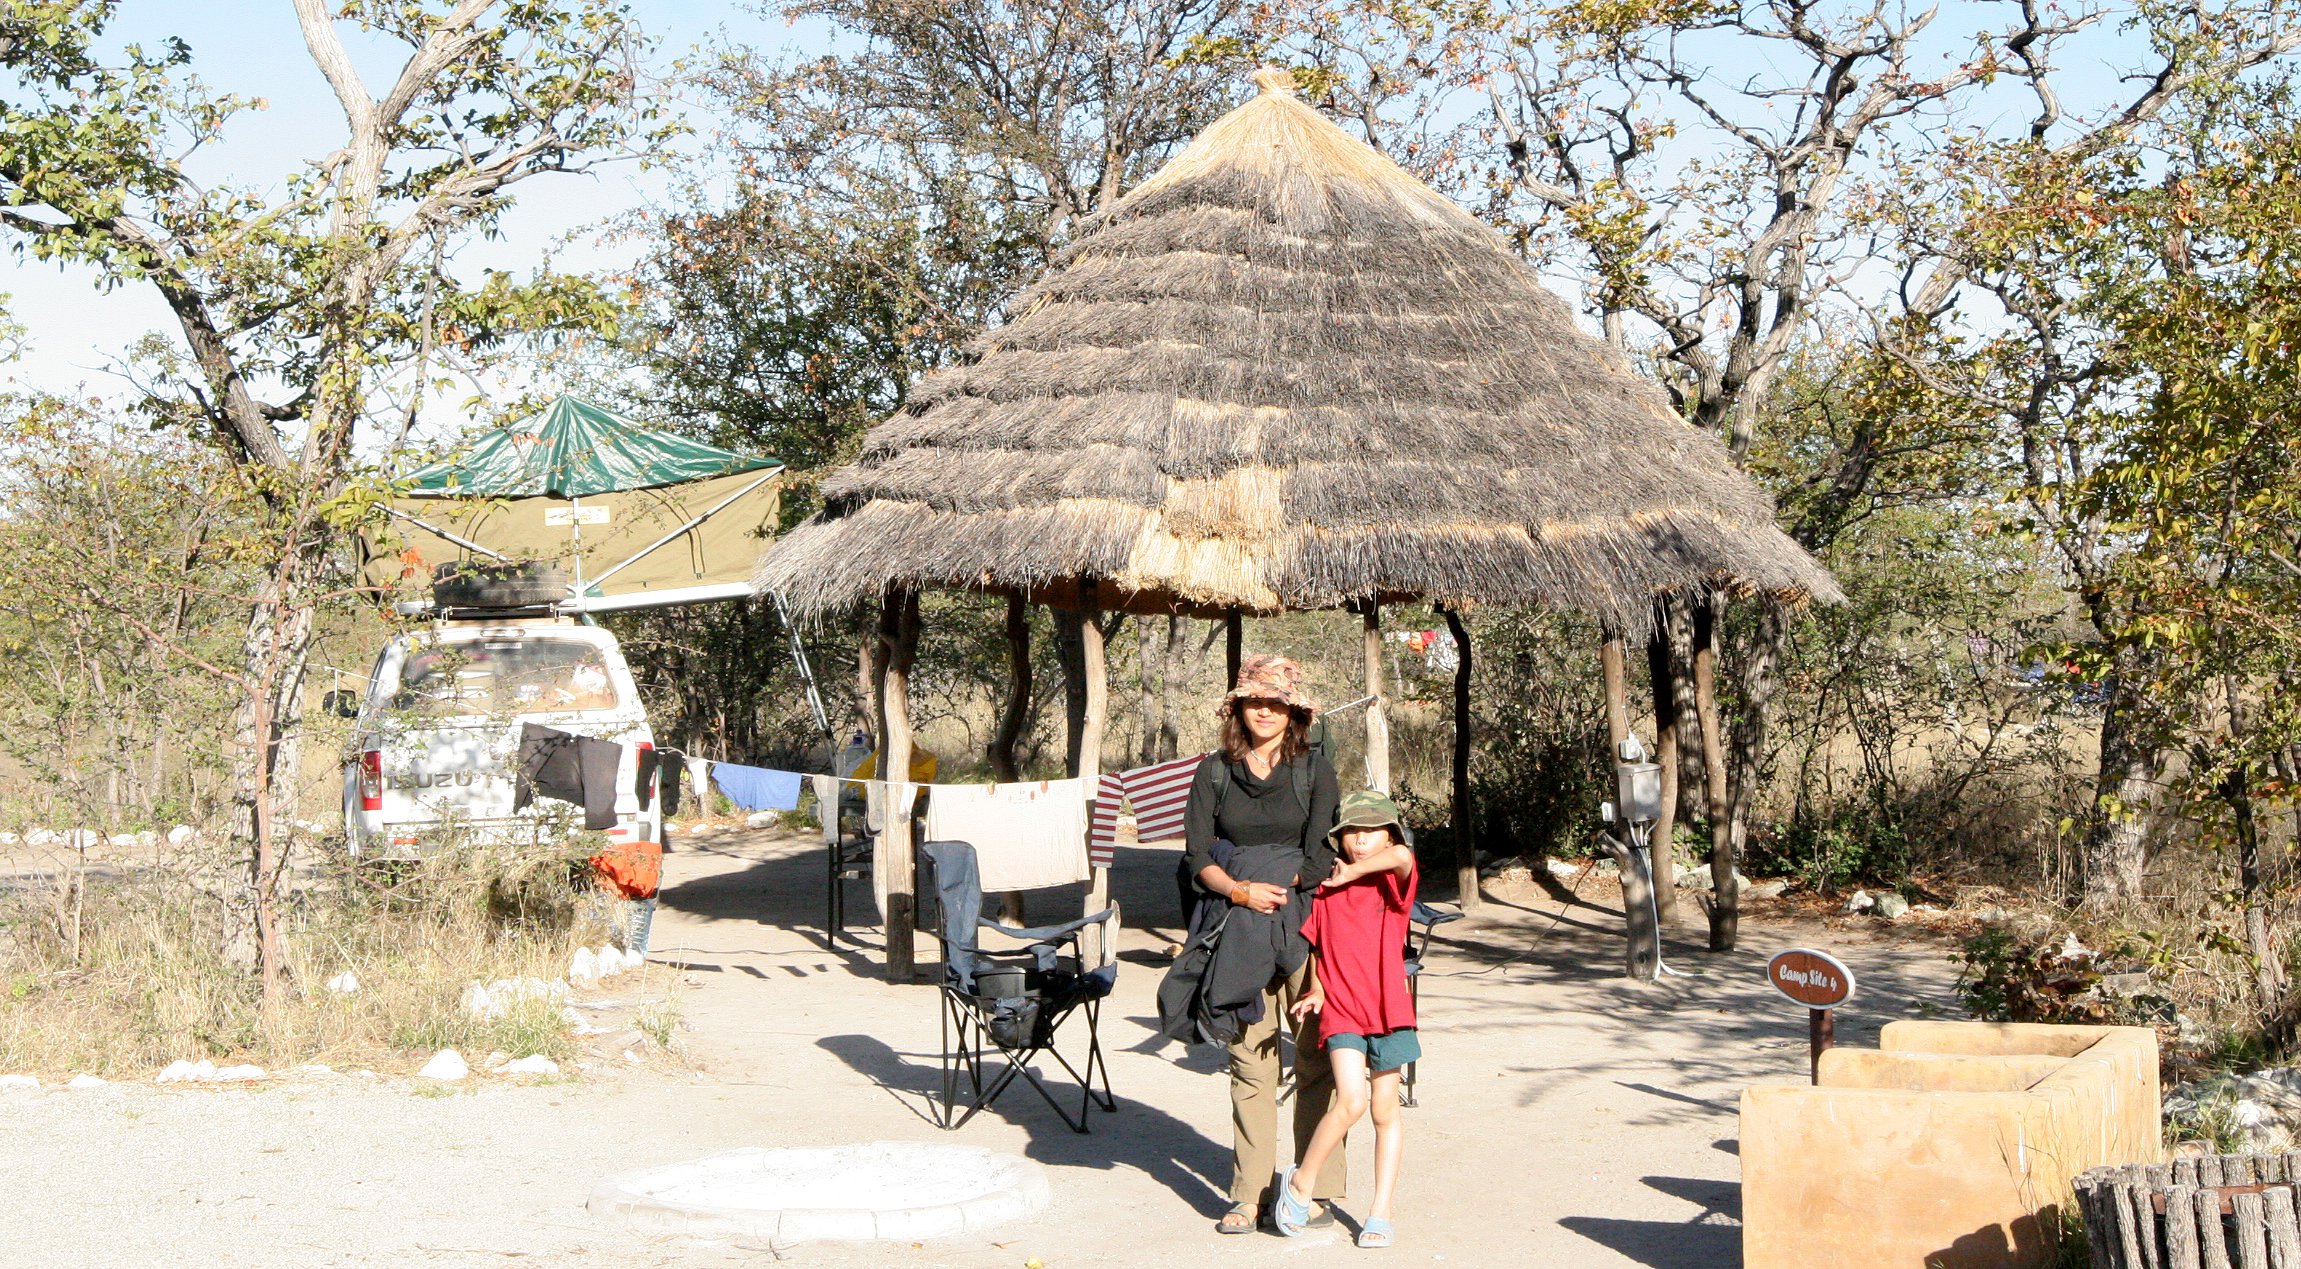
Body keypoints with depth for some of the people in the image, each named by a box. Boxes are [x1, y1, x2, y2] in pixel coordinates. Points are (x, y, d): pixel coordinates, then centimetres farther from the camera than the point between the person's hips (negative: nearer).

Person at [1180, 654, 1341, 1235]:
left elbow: (1322, 854, -2)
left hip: (1305, 924, -1)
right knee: (1249, 1058, 2)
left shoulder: (1314, 769, 6)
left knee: (1315, 1056, -4)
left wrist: (1275, 888, -3)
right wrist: (1242, 891, -10)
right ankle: (1250, 1194, 7)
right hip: (1240, 927, 1)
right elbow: (1197, 856, 4)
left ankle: (1316, 1190, 2)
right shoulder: (1214, 772, 10)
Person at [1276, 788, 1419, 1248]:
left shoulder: (1393, 881, -1)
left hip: (1388, 1010, 0)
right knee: (1351, 1100, -17)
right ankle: (1299, 1182, 1)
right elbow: (1314, 942, 19)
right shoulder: (1326, 888, 7)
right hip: (1340, 1009, 0)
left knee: (1385, 1111, 7)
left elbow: (1402, 855, -24)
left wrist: (1351, 874, -13)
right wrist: (1316, 987, 5)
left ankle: (1380, 1212, 17)